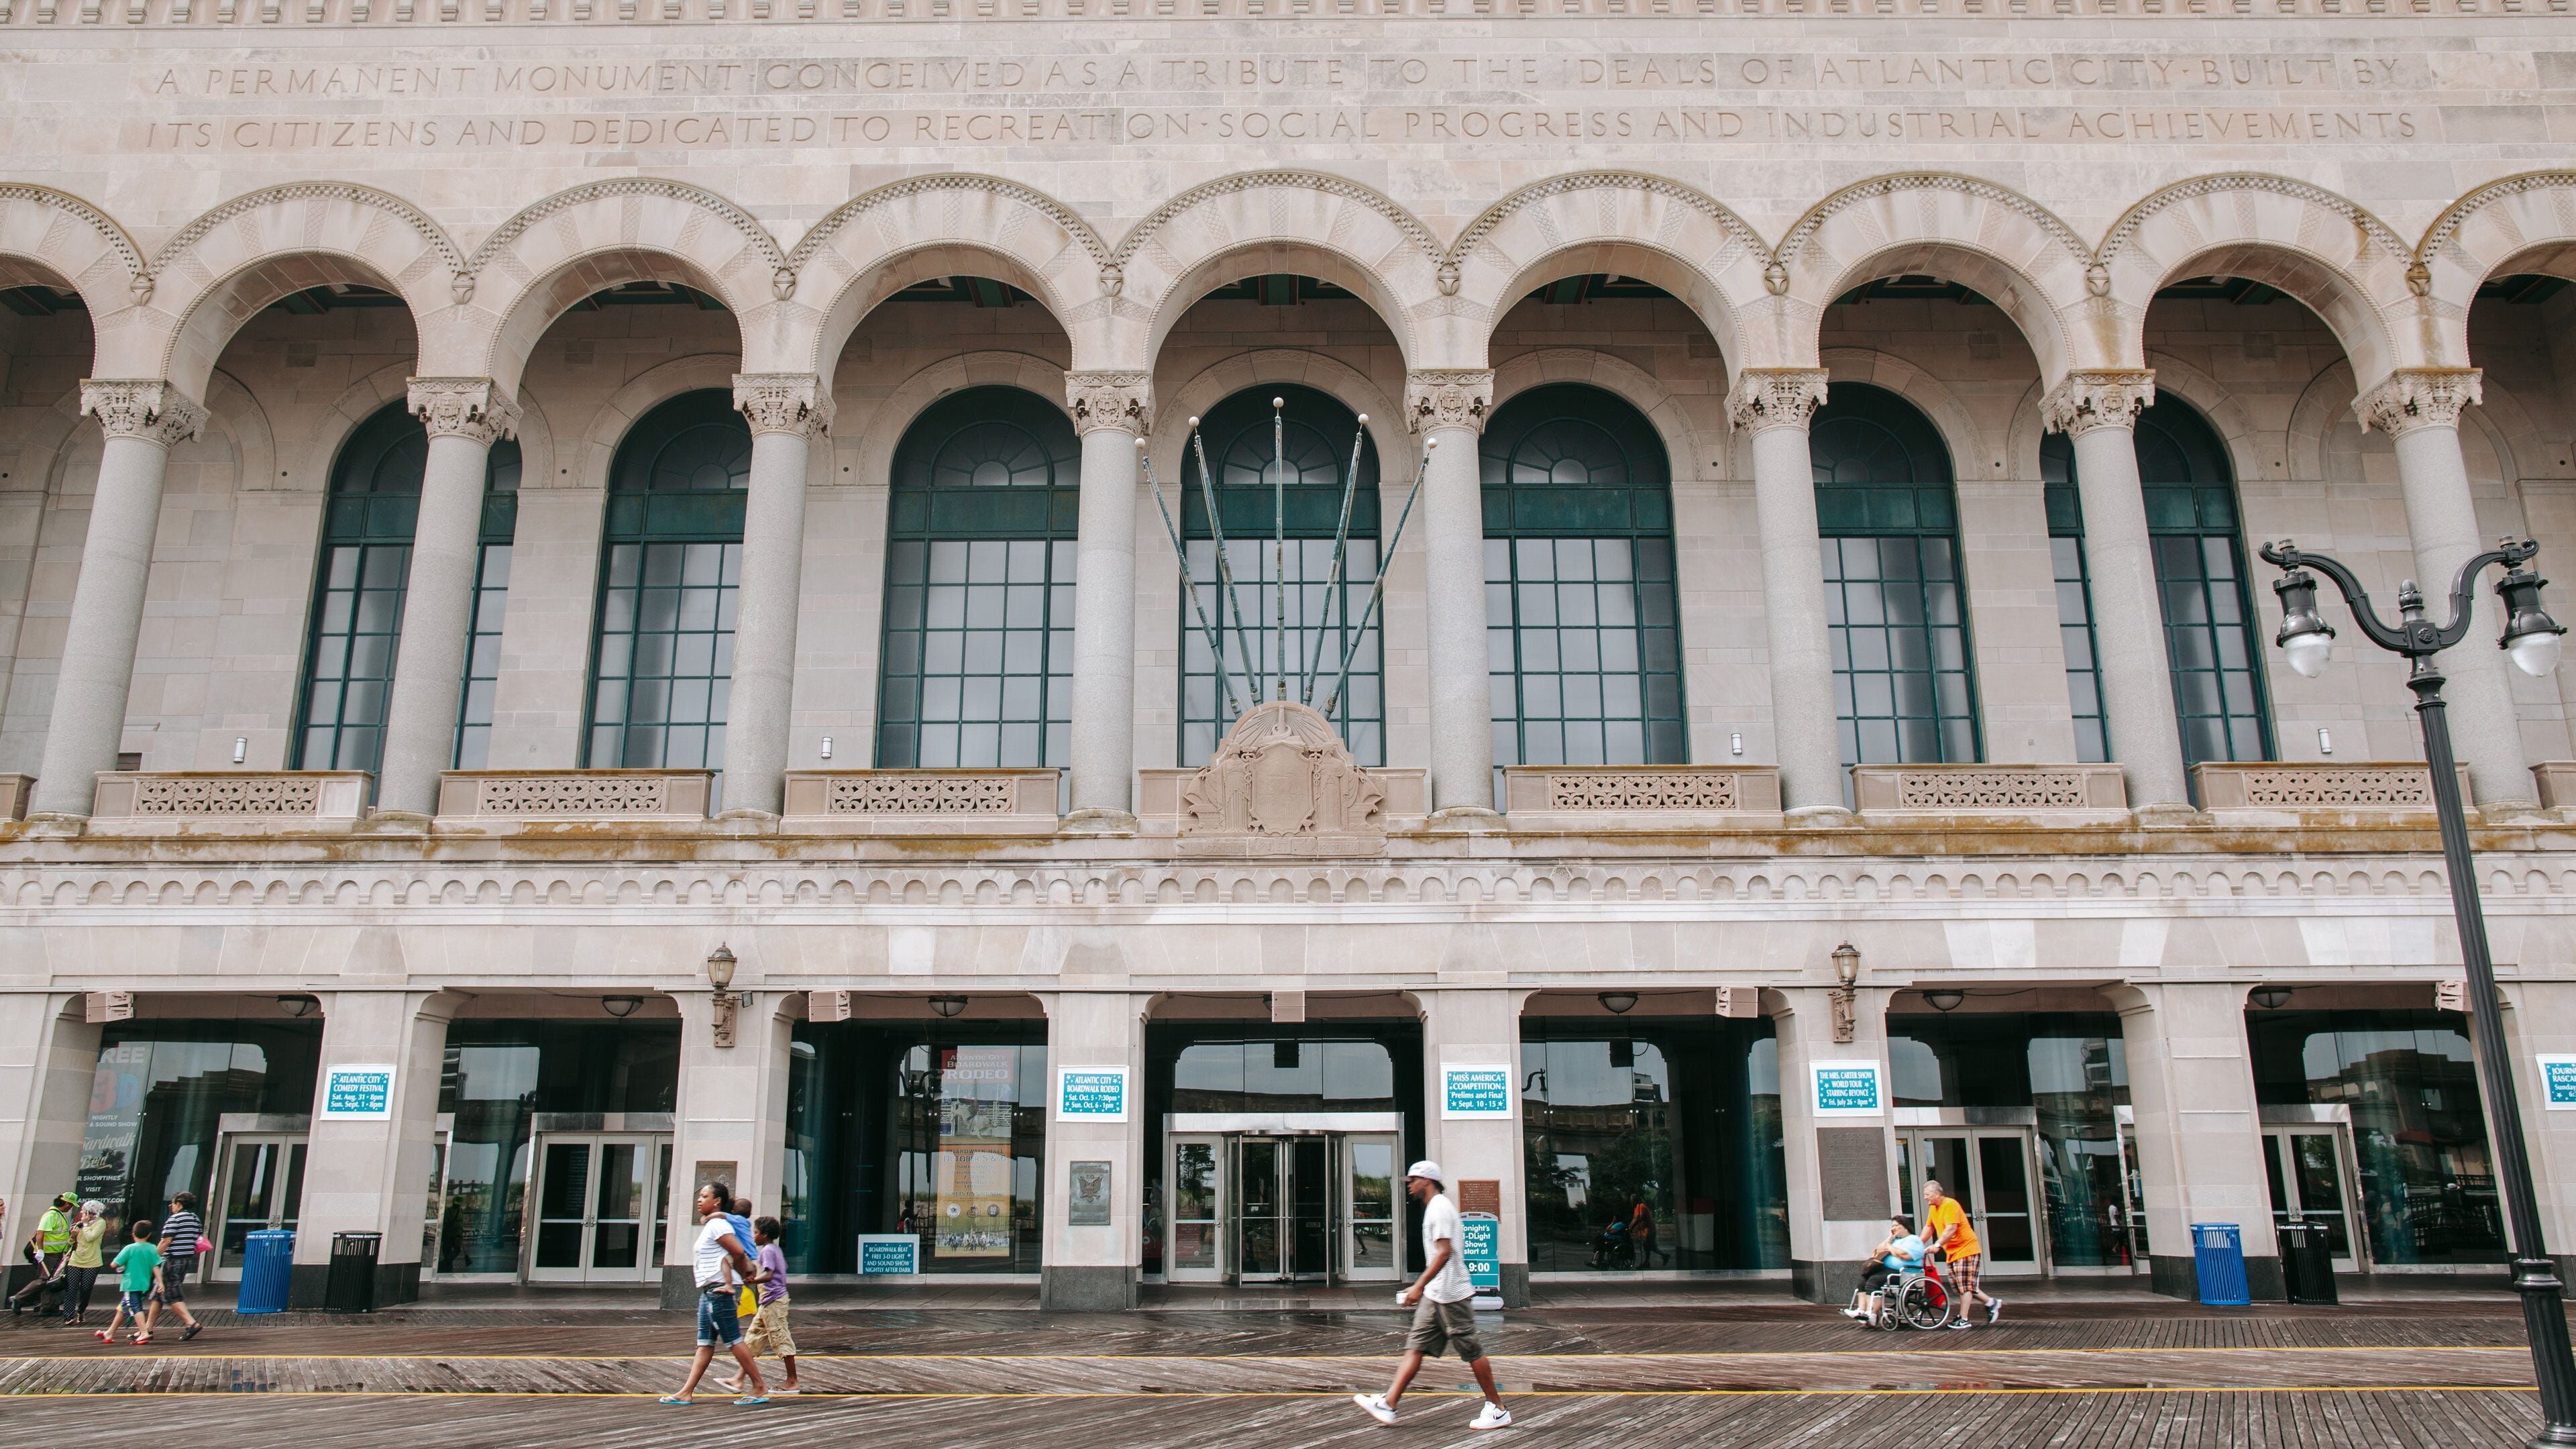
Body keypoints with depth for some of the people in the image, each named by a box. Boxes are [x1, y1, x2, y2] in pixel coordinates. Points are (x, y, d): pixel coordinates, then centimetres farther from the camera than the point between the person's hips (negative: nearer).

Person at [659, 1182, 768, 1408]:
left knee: (734, 1341, -6)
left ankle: (760, 1388, -2)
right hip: (708, 1292, 10)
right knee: (704, 1344, 10)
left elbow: (739, 1252, -19)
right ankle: (687, 1393, 12)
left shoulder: (717, 1225, -12)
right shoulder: (710, 1225, 19)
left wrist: (740, 1277, -4)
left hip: (719, 1291, -10)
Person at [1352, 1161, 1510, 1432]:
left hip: (1451, 1295, -10)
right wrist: (1421, 1288, 24)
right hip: (1435, 1296, 10)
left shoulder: (1440, 1207, -14)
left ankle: (1498, 1409, 8)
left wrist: (1419, 1286, -24)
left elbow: (1444, 1252, -23)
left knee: (1471, 1351, -2)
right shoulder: (1435, 1207, 17)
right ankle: (1388, 1404, 2)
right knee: (1415, 1348, 5)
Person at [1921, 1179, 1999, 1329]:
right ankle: (1991, 1302, 21)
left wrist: (1937, 1245, -31)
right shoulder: (1933, 1208, 10)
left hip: (1966, 1250, -10)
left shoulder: (1950, 1205, -19)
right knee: (1958, 1286, 10)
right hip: (1952, 1253, 10)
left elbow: (1951, 1229, -28)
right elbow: (1929, 1227, 14)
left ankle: (1964, 1320, -2)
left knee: (1965, 1286, -6)